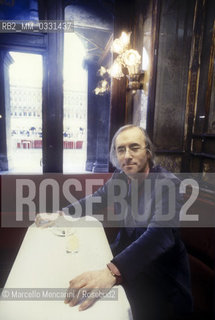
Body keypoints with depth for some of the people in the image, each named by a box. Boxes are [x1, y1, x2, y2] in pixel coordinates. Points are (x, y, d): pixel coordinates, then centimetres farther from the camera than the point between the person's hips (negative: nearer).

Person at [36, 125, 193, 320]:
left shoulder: (168, 183, -23)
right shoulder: (119, 178, -4)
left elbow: (161, 233, -37)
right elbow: (95, 200, 10)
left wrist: (113, 272, -50)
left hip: (161, 274, -4)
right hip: (124, 252, 5)